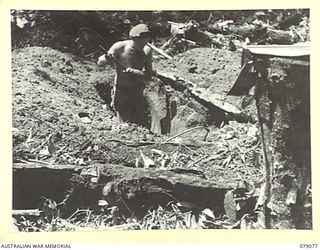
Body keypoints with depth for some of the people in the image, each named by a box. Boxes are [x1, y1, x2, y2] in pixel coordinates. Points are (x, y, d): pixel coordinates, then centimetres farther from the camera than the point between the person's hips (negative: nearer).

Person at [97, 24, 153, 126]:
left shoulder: (147, 51, -4)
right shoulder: (120, 47, -12)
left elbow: (148, 76, -7)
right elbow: (100, 62, -12)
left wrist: (132, 71, -25)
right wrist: (107, 57, -35)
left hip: (138, 93, 4)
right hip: (121, 92, -3)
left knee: (141, 125, 9)